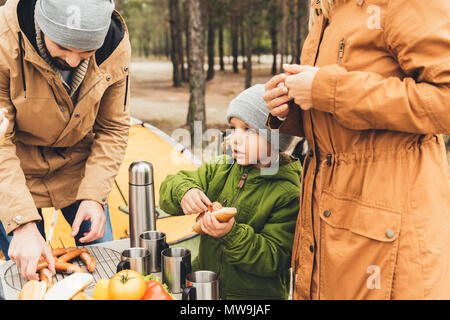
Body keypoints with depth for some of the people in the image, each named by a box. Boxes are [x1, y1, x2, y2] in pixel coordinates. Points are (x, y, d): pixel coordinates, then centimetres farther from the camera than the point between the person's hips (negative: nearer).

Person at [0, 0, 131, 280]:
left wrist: (95, 195, -17)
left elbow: (112, 130, -7)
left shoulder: (115, 47, -20)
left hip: (77, 169, 3)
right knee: (28, 276, -1)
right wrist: (22, 223, -33)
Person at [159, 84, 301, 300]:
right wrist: (183, 192, -17)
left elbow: (273, 260, -14)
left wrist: (232, 234, -28)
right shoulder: (223, 167, 4)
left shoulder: (289, 193, -13)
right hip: (203, 281, 4)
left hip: (254, 293, -4)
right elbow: (169, 188, 6)